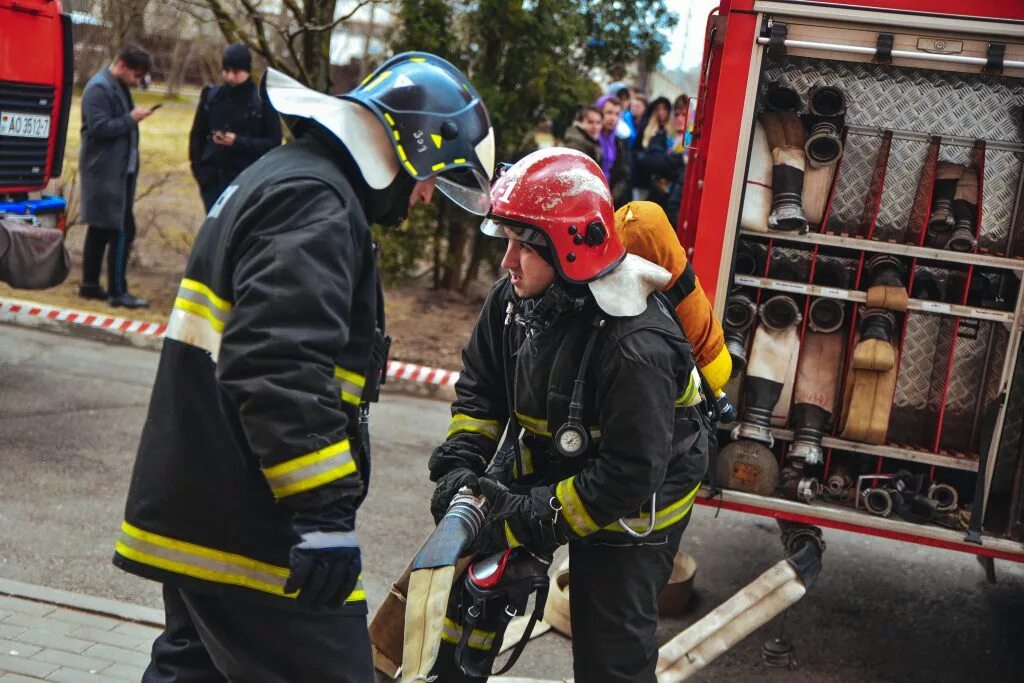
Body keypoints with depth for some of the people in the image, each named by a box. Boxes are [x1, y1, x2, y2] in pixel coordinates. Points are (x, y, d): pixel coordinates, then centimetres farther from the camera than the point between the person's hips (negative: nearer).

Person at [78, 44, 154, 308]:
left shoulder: (119, 87, 15)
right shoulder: (99, 88, -15)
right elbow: (98, 127, -22)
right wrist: (131, 119, -18)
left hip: (115, 171, 10)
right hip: (106, 172, -10)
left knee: (101, 229, 14)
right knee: (123, 230, -9)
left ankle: (90, 284, 22)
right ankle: (117, 292, -5)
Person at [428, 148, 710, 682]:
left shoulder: (636, 347, -33)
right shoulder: (515, 299, -10)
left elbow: (631, 474, -31)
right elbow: (479, 386, 4)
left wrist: (535, 518, -29)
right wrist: (461, 461, -11)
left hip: (629, 503, -7)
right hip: (549, 468, 7)